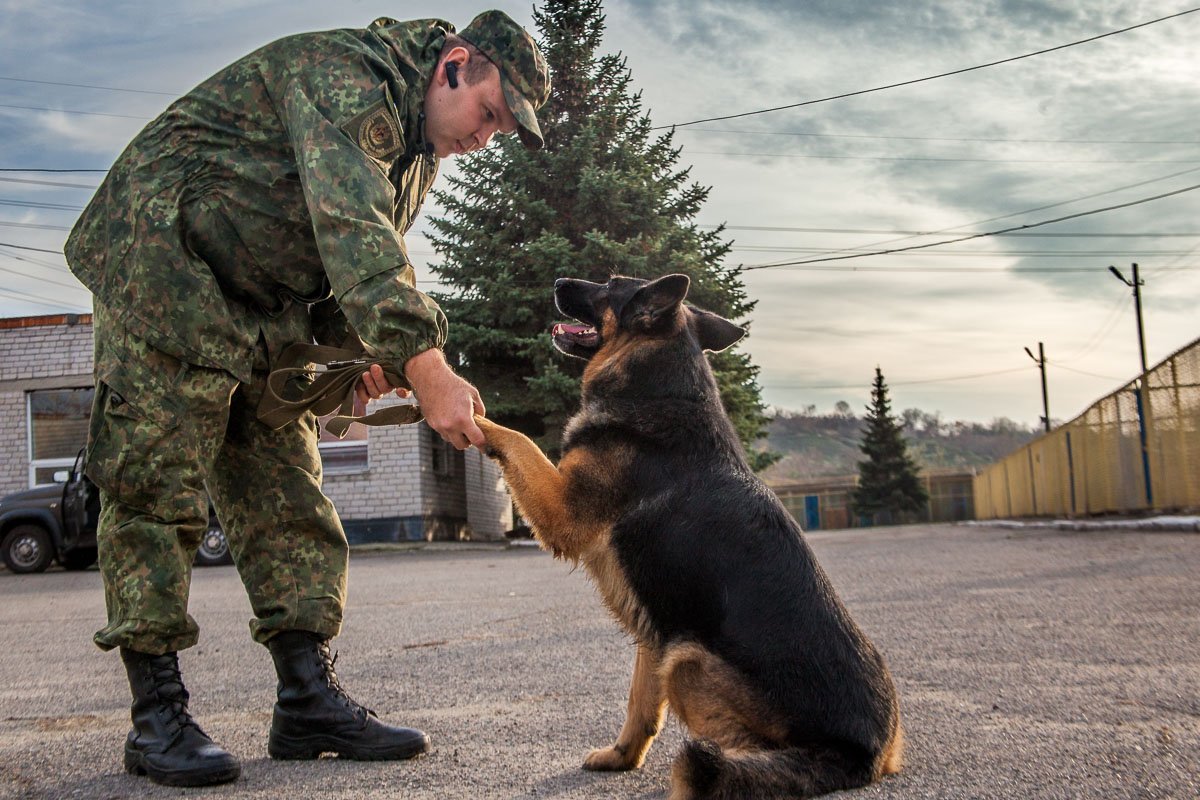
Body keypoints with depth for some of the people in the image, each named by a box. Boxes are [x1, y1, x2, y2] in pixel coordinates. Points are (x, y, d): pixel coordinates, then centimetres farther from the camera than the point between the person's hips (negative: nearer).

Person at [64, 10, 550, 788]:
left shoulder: (419, 149, 11)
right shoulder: (345, 77, -21)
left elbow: (375, 252, 18)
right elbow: (352, 232, -34)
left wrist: (357, 346, -2)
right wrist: (427, 368, -41)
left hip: (264, 308, 9)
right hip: (164, 271, -9)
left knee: (288, 493, 3)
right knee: (157, 488, -9)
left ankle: (309, 695, 5)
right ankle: (157, 714, -4)